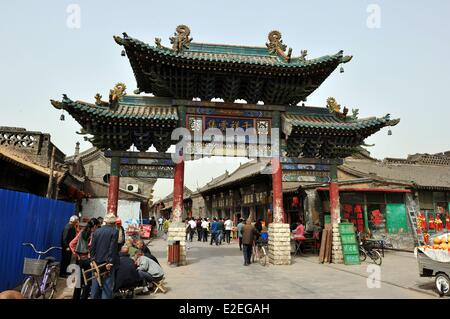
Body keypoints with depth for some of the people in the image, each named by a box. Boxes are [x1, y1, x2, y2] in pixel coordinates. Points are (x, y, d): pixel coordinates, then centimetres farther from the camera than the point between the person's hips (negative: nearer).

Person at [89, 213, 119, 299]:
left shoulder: (97, 231, 5)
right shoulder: (114, 231, -10)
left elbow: (92, 247, 6)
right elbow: (113, 248, -15)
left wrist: (92, 260, 11)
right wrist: (110, 262, -13)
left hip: (97, 262, 5)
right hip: (108, 262, -5)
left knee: (95, 285, 14)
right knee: (107, 285, 1)